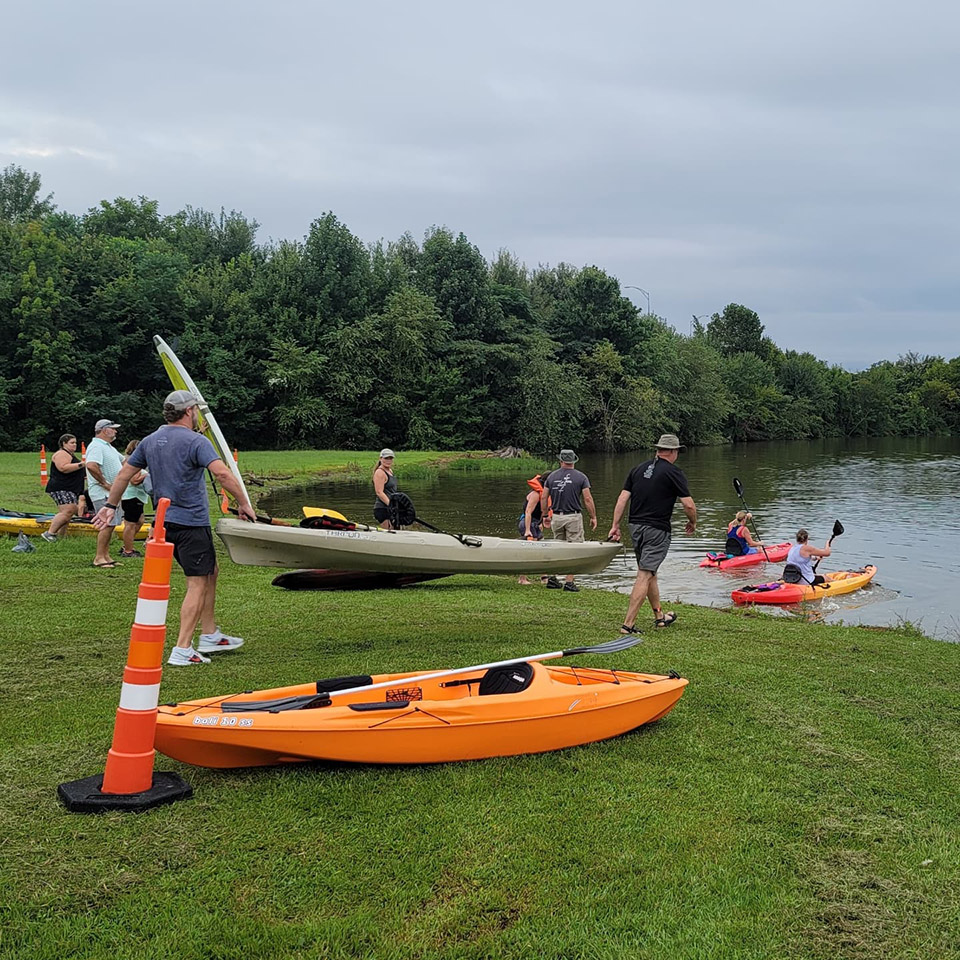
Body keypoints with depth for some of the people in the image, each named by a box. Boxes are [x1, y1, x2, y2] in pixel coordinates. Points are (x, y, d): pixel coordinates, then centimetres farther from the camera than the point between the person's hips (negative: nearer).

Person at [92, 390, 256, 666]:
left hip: (165, 520, 8)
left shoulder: (149, 441, 11)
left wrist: (110, 505, 26)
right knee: (198, 584, -4)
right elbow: (222, 473, -23)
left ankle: (210, 635, 24)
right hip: (192, 522, -8)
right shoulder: (195, 441, -12)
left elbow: (124, 474, 16)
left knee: (210, 571, 20)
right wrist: (243, 504, -14)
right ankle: (182, 650, -8)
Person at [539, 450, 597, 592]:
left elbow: (543, 497, 6)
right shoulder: (581, 477, -5)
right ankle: (569, 582, -1)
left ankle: (553, 579, 13)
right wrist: (593, 517, 0)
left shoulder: (551, 476, 4)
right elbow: (588, 499, -8)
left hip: (556, 517, 4)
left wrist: (544, 515, 17)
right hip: (574, 517, -4)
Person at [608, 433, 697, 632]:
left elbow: (623, 498, 5)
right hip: (657, 530, -7)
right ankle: (628, 624, -11)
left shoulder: (638, 468, 10)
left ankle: (659, 616, 32)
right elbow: (688, 504, -10)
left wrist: (615, 525, 7)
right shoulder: (673, 472, -7)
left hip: (635, 526, 7)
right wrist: (693, 522, 9)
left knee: (649, 572, 19)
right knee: (644, 576, -7)